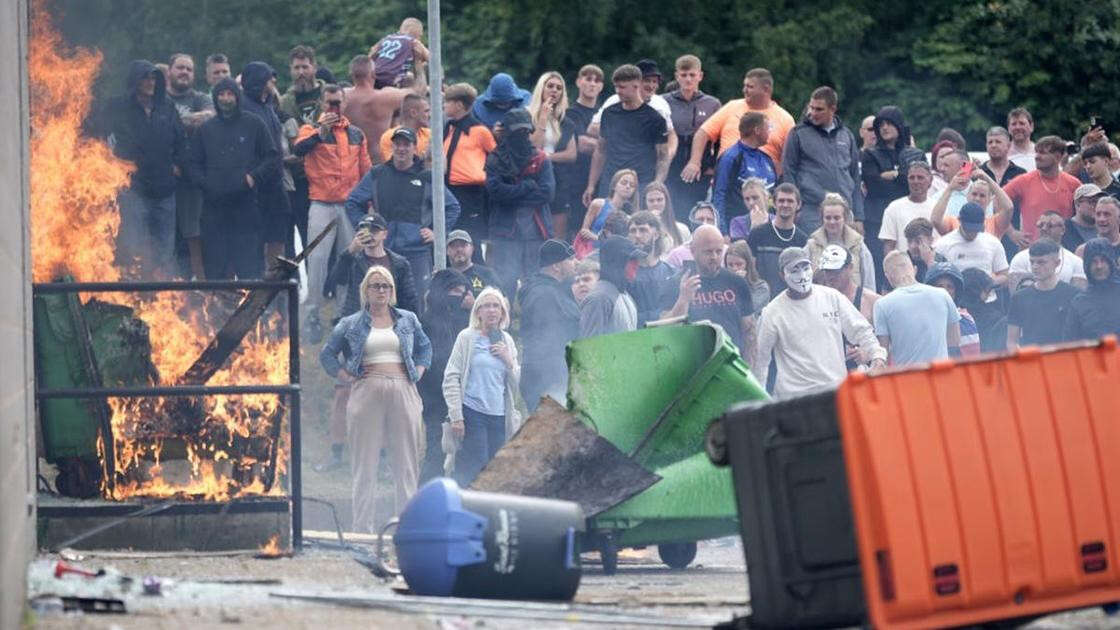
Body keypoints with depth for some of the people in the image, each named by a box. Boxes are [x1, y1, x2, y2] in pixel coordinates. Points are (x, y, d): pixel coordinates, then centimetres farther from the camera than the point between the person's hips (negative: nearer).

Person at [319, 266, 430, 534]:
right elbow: (327, 354, 14)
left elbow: (425, 347, 26)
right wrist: (347, 377, 2)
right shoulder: (351, 324, 9)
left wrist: (418, 373, 10)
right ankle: (363, 527, -1)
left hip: (403, 392, 2)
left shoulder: (408, 320, 14)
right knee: (365, 464, -2)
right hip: (366, 393, -2)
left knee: (406, 462, 1)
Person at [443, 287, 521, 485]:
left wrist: (508, 360, -2)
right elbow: (451, 378, -3)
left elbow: (516, 383, 17)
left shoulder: (506, 341, 14)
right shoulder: (467, 337, 1)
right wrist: (456, 416, -10)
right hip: (472, 414, -4)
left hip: (499, 415, 4)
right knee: (475, 469, -9)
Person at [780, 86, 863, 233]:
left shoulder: (846, 135, 15)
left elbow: (855, 177, 19)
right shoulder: (799, 134, 3)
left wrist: (858, 217, 13)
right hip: (811, 213, -4)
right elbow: (788, 173, 2)